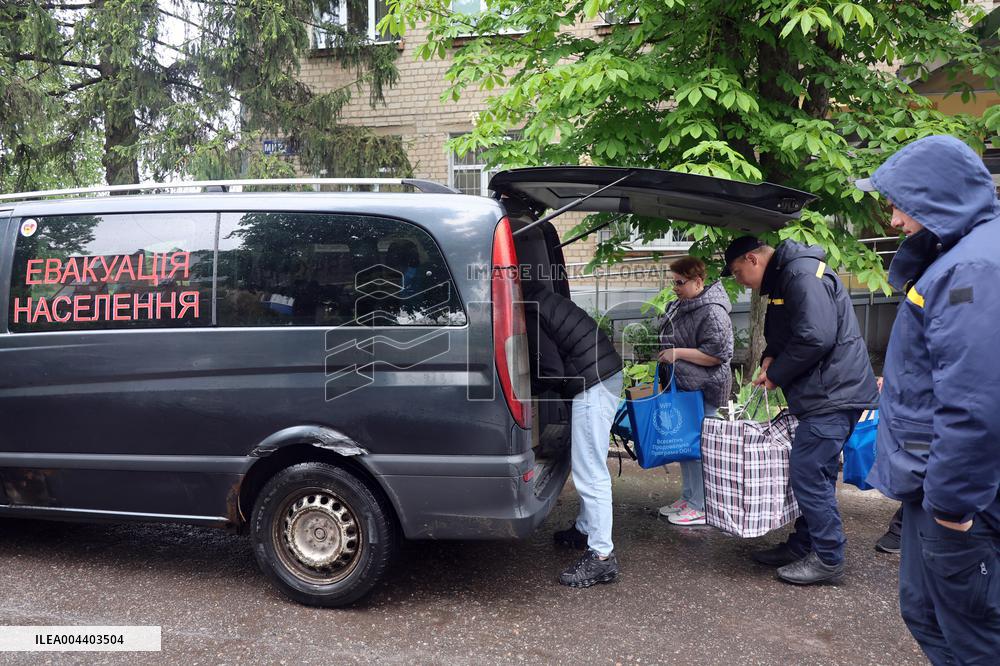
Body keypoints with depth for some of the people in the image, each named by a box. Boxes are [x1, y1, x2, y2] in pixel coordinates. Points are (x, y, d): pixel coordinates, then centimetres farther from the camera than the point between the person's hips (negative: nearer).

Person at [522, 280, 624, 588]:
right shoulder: (538, 297, 14)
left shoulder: (526, 314, -14)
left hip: (592, 382, -10)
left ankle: (602, 556, -1)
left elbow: (553, 370, -14)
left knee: (589, 471, -6)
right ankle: (585, 528, 35)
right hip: (606, 373, 10)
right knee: (585, 463, 21)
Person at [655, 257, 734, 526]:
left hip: (703, 391, -10)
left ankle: (700, 507, 7)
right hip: (681, 387, 10)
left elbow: (717, 354, -23)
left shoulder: (712, 312, -18)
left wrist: (677, 353, -21)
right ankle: (688, 498, 28)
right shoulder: (680, 305, 13)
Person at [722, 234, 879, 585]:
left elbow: (816, 337, -26)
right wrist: (771, 358, 6)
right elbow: (782, 335, 27)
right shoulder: (783, 278, 17)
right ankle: (803, 546, 25)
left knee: (808, 474, -6)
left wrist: (777, 375, -13)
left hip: (832, 394, -11)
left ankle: (828, 559, 5)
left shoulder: (803, 276, -18)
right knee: (814, 474, 15)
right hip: (828, 394, 11)